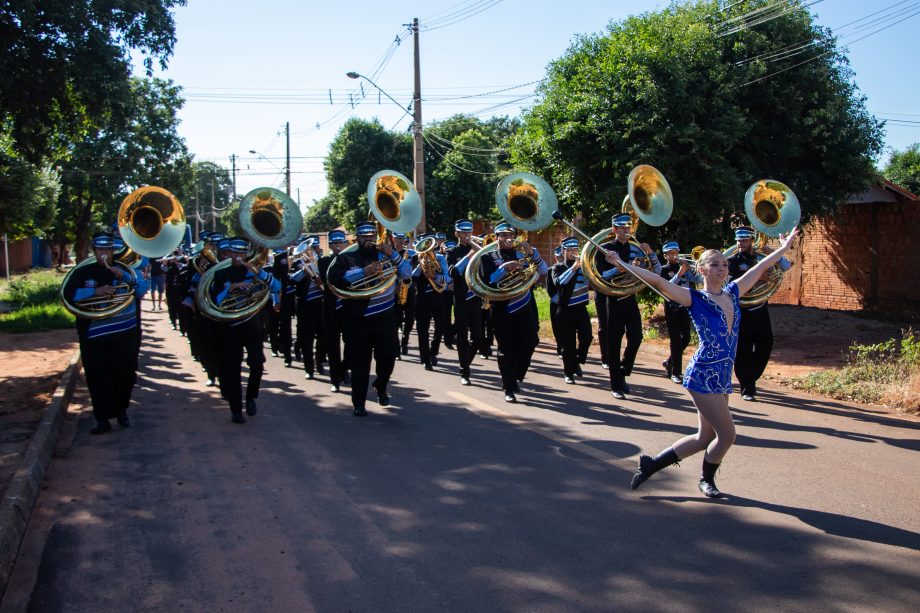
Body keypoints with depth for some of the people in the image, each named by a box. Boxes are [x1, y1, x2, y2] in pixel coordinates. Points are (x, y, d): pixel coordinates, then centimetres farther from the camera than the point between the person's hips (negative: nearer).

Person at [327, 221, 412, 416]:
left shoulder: (385, 255, 9)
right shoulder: (346, 258, 2)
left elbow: (407, 274, 0)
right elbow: (334, 277, -17)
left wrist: (393, 254, -15)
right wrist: (363, 272, -26)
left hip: (385, 317, 2)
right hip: (357, 320, -2)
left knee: (388, 357, 4)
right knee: (360, 363, 1)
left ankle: (381, 387, 32)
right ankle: (359, 403, 11)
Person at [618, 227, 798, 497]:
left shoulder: (732, 293, 10)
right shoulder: (695, 298, -7)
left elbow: (760, 267, 22)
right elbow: (659, 282, -17)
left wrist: (784, 247, 32)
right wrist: (623, 264, -26)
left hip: (722, 376, 7)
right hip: (704, 375, -7)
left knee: (705, 437, 12)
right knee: (727, 435, -3)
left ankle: (651, 465, 23)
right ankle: (707, 479, 24)